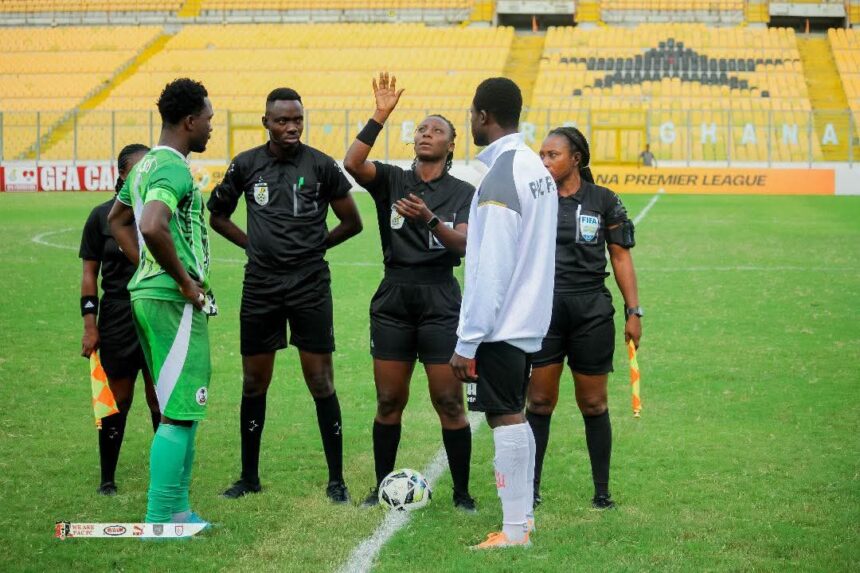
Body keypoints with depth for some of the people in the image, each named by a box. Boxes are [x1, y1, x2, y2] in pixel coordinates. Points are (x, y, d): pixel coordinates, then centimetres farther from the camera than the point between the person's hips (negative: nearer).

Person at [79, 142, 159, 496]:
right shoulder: (103, 216, 0)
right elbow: (90, 274, 2)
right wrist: (89, 325, -5)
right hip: (117, 323, -1)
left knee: (161, 401, 2)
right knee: (118, 401, 5)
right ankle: (107, 479, 15)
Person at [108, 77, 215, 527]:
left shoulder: (146, 164, 14)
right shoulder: (174, 168, -17)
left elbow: (117, 220, 27)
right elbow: (152, 228, -33)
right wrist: (184, 279, -20)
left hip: (148, 289, 10)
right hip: (175, 301, -10)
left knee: (181, 408, 17)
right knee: (179, 414, -6)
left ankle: (177, 510, 23)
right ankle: (158, 520, -3)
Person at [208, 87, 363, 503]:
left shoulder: (321, 165, -2)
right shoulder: (246, 165, 3)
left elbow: (352, 222, 7)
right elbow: (217, 215, 16)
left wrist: (313, 246, 4)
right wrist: (251, 244, 6)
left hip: (310, 285, -2)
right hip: (260, 285, 2)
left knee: (321, 382, -2)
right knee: (254, 383, 8)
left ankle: (336, 480, 5)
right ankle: (249, 477, 20)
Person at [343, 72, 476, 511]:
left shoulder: (463, 193, 5)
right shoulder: (392, 181, 7)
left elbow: (462, 244, -9)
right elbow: (352, 164, -12)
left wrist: (429, 219, -27)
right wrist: (380, 115, -14)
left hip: (440, 300, -2)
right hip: (394, 298, 2)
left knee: (449, 403, -4)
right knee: (389, 401, 5)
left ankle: (461, 492, 5)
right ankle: (382, 487, 16)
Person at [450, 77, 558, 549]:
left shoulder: (499, 179, -19)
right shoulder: (537, 168, 9)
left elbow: (489, 270, -21)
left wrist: (467, 341, -17)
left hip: (500, 323, -9)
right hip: (530, 319, 9)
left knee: (505, 419, -4)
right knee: (514, 416, 16)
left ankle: (514, 531, 0)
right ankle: (523, 516, 22)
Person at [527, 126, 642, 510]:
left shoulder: (604, 201, 1)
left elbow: (621, 258, 4)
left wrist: (633, 311, -1)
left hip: (591, 311, -1)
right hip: (543, 309, 1)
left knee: (593, 404, 4)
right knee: (539, 402, 1)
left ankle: (602, 492, 12)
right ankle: (530, 489, 9)